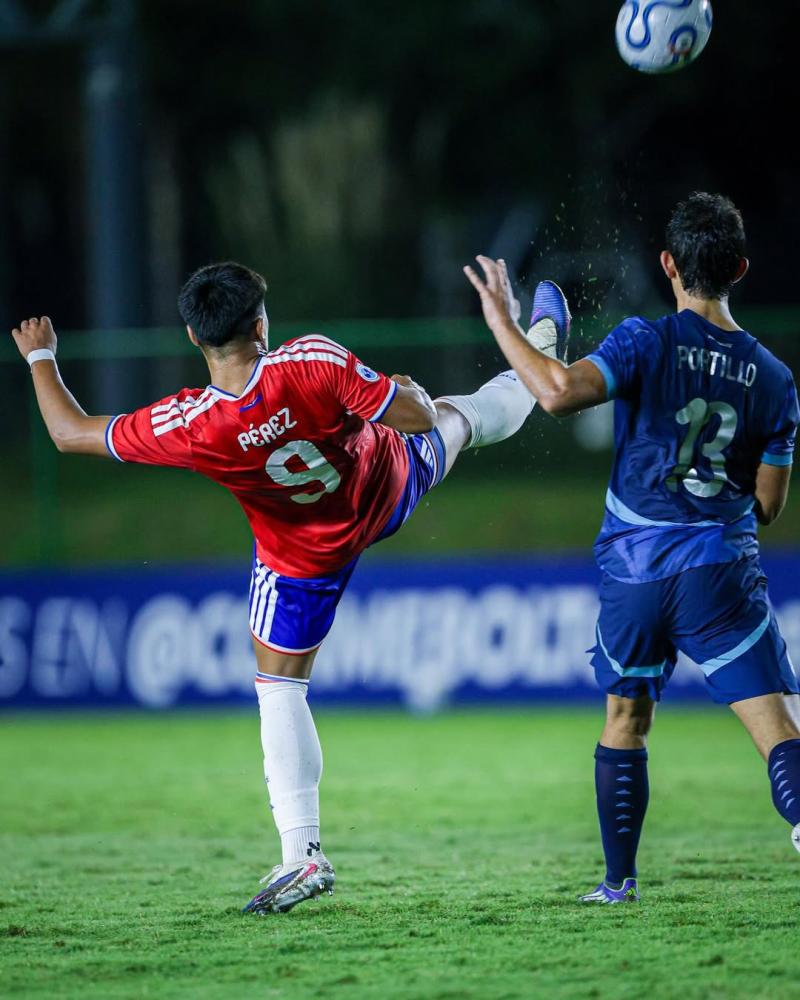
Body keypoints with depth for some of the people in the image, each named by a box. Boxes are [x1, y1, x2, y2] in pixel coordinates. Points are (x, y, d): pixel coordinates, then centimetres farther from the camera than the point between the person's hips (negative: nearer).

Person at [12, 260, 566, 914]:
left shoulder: (186, 427, -34)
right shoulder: (315, 363, -36)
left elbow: (70, 432, -20)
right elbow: (416, 417, -28)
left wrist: (39, 356, -4)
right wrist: (403, 392, -3)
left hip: (305, 558, -1)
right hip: (388, 489, 1)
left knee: (280, 690, 11)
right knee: (456, 417, 31)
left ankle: (304, 854, 5)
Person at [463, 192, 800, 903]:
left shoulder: (648, 343, -6)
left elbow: (559, 392, -23)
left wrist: (501, 322, -11)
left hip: (634, 568, 0)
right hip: (721, 567, 0)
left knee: (626, 718, 19)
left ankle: (619, 880, 25)